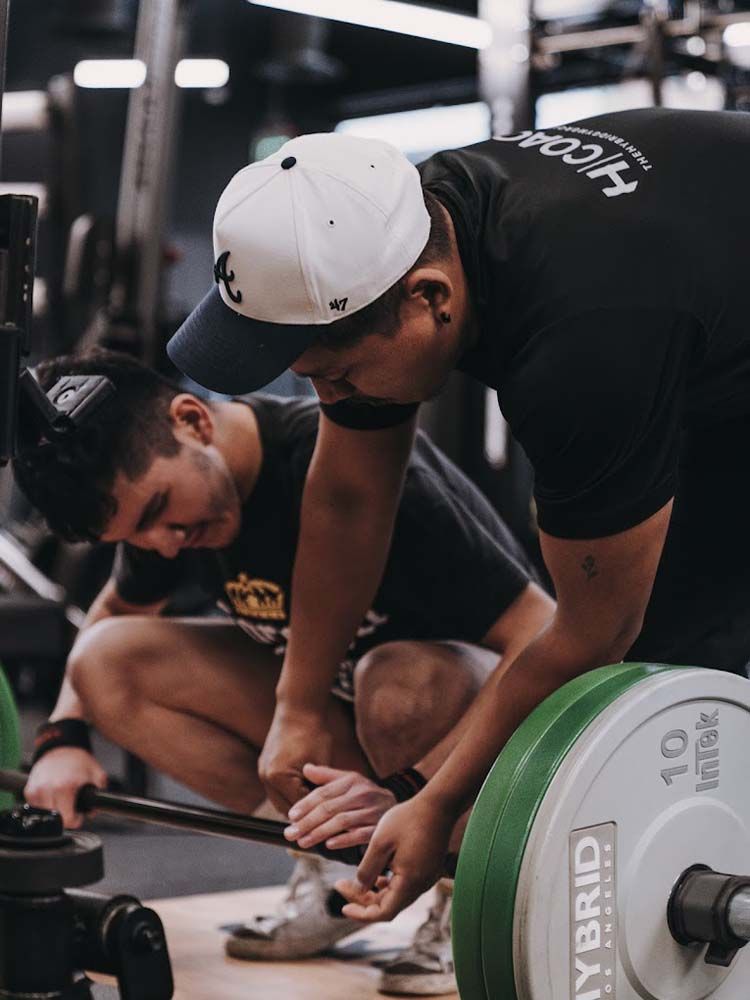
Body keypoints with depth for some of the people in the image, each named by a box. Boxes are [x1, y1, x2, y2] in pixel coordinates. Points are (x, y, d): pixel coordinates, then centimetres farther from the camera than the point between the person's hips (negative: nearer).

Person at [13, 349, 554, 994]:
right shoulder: (160, 493, -10)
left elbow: (549, 644, -34)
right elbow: (116, 612, 12)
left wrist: (409, 792, -43)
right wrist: (64, 736, -5)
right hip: (332, 694, 7)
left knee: (404, 687, -42)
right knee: (110, 662, -11)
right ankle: (340, 864, -3)